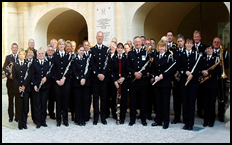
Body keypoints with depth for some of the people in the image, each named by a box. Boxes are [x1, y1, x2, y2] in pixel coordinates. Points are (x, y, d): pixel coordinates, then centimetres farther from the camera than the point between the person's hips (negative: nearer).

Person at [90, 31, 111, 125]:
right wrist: (97, 74, -12)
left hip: (104, 77, 0)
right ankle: (95, 118, 10)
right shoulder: (92, 50, 6)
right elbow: (92, 64, -1)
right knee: (95, 97, 3)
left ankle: (103, 118, 13)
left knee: (104, 97, 5)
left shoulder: (107, 49, 7)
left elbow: (108, 63, 0)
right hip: (95, 77, 0)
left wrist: (103, 74, -11)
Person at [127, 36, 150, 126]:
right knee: (133, 100, 5)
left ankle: (143, 119, 18)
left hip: (143, 80, 0)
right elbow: (128, 67, 3)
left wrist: (142, 73, -13)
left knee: (143, 100, 6)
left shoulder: (146, 53, 6)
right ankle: (132, 119, 16)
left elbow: (148, 66, 1)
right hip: (132, 80, 1)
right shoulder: (130, 54, 8)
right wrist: (134, 73, -13)